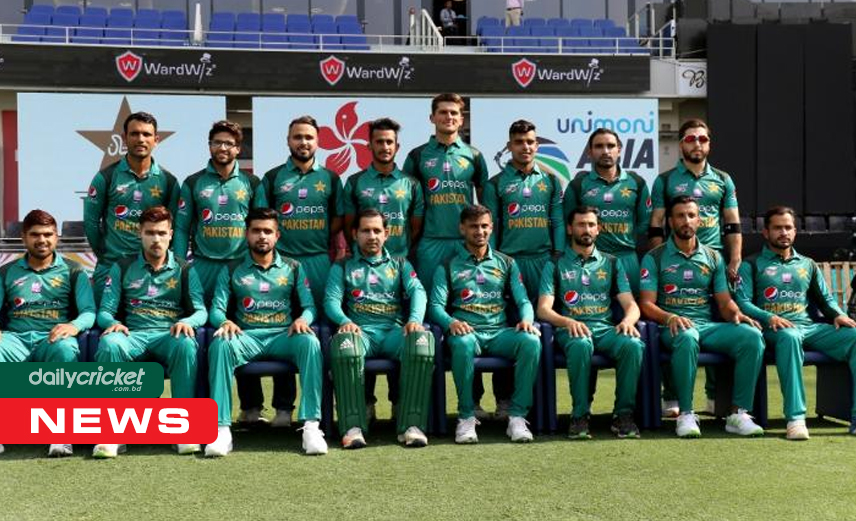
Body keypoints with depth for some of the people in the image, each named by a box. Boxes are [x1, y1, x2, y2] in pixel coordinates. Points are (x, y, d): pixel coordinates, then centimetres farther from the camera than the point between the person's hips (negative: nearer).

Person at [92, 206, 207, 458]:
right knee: (109, 344, -36)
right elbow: (105, 311, 11)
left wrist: (187, 322, -17)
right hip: (133, 334, 1)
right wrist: (113, 323, -13)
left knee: (186, 344, -38)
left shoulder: (184, 270, 16)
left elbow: (201, 311, 7)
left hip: (169, 335, -1)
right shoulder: (122, 268, 17)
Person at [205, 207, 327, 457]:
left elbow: (310, 306, 9)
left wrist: (302, 319, -15)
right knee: (220, 344, -35)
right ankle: (222, 428, -38)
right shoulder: (231, 271, 16)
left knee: (310, 342, -34)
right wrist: (225, 321, -18)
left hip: (283, 336, 0)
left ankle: (311, 425, -37)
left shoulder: (293, 268, 17)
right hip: (246, 336, 0)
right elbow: (217, 309, 7)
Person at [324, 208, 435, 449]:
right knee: (343, 340, -38)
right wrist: (344, 321, -16)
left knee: (423, 338, -34)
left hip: (395, 331, 1)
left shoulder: (400, 264, 25)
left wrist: (415, 319, -15)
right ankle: (352, 426, -37)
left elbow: (418, 291, 7)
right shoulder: (342, 267, 23)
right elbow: (331, 300, 7)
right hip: (361, 331, -1)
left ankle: (411, 425, -34)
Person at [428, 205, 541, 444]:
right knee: (463, 343, -39)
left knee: (531, 341, -30)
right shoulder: (448, 267, 14)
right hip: (466, 331, -2)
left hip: (500, 332, 2)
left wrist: (526, 320, -12)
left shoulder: (506, 263, 21)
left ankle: (517, 416, -25)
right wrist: (451, 322, -21)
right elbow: (436, 305, 2)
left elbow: (523, 300, 12)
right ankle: (466, 416, -25)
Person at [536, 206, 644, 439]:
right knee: (580, 345, -39)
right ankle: (580, 415, -26)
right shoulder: (556, 265, 14)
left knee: (633, 344, -32)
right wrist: (567, 321, -21)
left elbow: (631, 304, 11)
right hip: (572, 330, -2)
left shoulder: (612, 263, 21)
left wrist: (628, 320, -14)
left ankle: (623, 413, -20)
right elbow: (544, 309, 1)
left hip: (607, 328, 2)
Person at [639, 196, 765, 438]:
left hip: (709, 326, 4)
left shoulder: (713, 258, 20)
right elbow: (646, 305, -2)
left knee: (752, 335, -24)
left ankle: (738, 413, -21)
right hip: (674, 327, -4)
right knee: (687, 337, -40)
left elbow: (725, 302, 15)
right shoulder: (654, 258, 8)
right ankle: (686, 414, -28)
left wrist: (737, 314, -9)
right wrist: (670, 317, -22)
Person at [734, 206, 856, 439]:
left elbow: (825, 299, 26)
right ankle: (795, 418, -45)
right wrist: (769, 318, -18)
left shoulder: (807, 264, 28)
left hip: (810, 327, 4)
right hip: (775, 329, -4)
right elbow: (742, 302, 0)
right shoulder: (752, 265, 13)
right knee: (789, 336, -42)